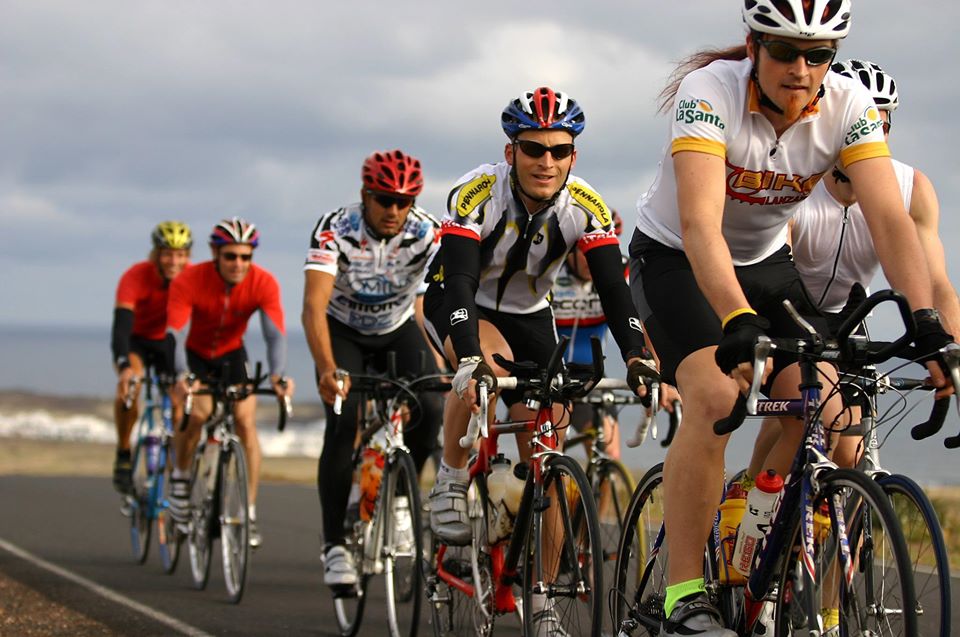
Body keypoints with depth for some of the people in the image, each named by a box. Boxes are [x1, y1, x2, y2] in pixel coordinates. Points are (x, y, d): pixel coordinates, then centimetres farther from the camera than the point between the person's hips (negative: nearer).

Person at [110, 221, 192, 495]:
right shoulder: (136, 277, -31)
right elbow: (121, 325, -41)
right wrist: (124, 366, -58)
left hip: (168, 342, 3)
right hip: (137, 341, -3)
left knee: (178, 403, -16)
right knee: (129, 386, -32)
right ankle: (123, 456, -16)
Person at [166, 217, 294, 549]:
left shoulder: (263, 283, -26)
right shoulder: (189, 282, -31)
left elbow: (275, 334, -33)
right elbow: (176, 335, -39)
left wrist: (277, 374, -52)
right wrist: (182, 376, -57)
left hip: (231, 353, 2)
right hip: (194, 353, -2)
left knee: (246, 423, -15)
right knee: (197, 413, -27)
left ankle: (249, 513, -8)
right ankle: (180, 476, 1)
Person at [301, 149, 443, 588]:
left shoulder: (428, 234, -25)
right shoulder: (335, 230, -30)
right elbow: (314, 306, -40)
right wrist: (327, 369, -56)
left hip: (398, 330, 2)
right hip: (343, 331, -2)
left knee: (429, 408, -22)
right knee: (343, 422, -23)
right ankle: (335, 544, -16)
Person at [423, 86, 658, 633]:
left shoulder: (587, 209, -21)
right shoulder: (478, 195, -30)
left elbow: (614, 287, -28)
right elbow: (459, 282, -40)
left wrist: (638, 356, -45)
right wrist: (472, 359, -56)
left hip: (528, 316, 3)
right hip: (457, 304, -3)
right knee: (492, 360, -39)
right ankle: (451, 484, -17)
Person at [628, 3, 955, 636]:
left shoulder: (850, 106, -20)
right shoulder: (709, 92, -31)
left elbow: (890, 219, -29)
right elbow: (700, 223, -42)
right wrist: (739, 320, -57)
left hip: (765, 260, 4)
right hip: (674, 257, -4)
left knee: (822, 411, -15)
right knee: (717, 397, -28)